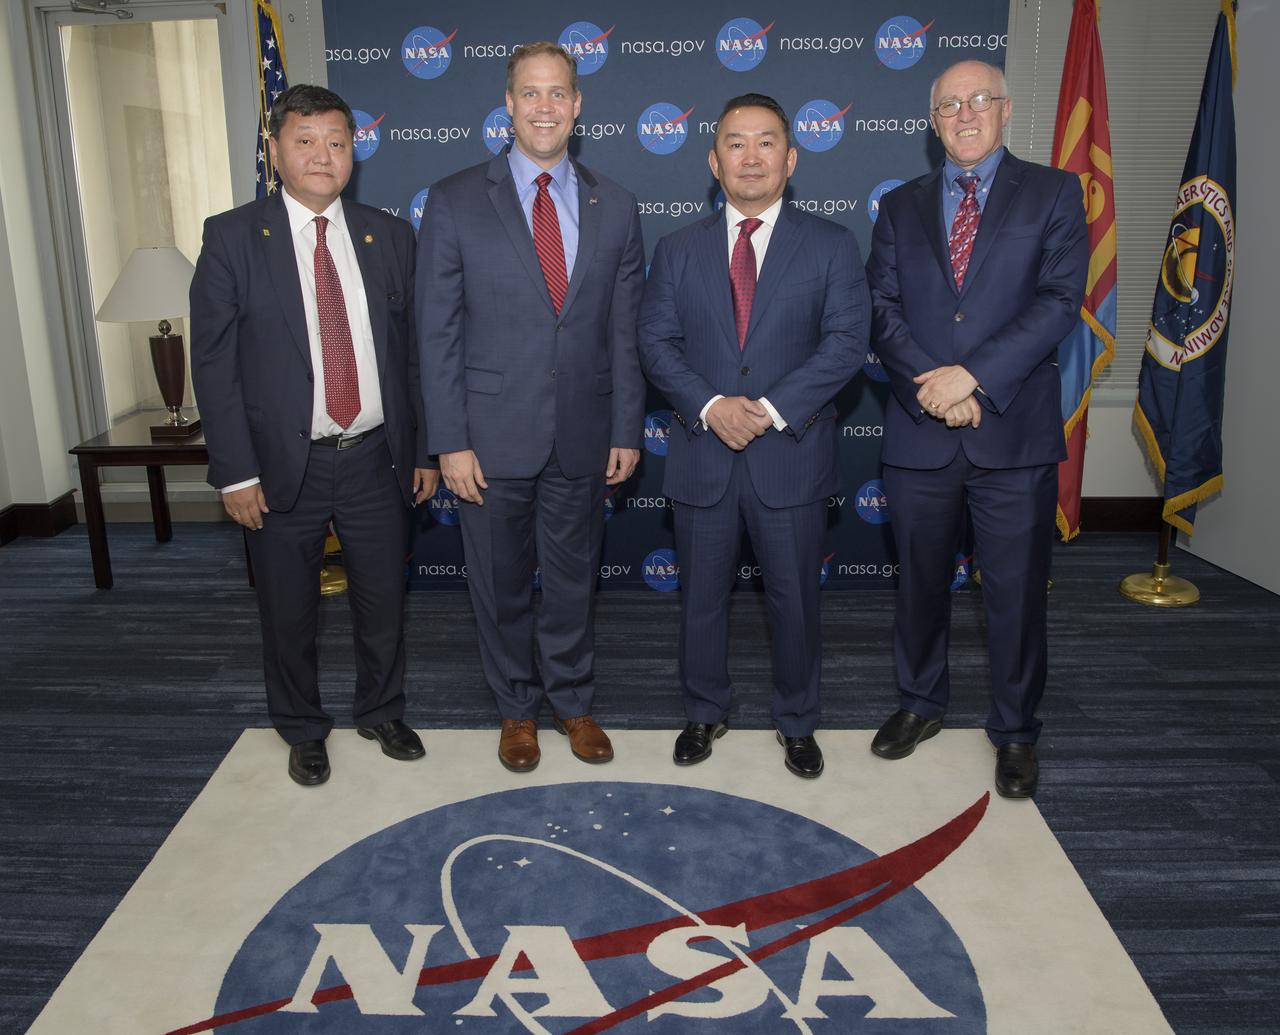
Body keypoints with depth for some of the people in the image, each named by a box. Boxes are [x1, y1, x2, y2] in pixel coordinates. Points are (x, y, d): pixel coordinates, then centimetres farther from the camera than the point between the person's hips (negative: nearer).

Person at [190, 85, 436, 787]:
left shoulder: (389, 237, 4)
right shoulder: (231, 237, -5)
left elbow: (412, 351, 6)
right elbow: (213, 362, -6)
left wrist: (423, 450, 5)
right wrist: (236, 472, -11)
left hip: (375, 459, 2)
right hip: (283, 466, -2)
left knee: (383, 602, 14)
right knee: (288, 614, 13)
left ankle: (381, 712, 39)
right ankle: (302, 730, 37)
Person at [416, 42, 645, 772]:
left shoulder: (615, 207, 4)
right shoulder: (455, 201, -3)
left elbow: (626, 330, 5)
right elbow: (439, 332, -5)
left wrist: (627, 431, 2)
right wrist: (451, 442, -9)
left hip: (582, 436, 2)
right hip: (493, 435, -1)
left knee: (575, 580, 14)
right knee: (501, 584, 12)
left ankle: (574, 700, 35)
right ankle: (519, 706, 33)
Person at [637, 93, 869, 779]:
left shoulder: (831, 247, 2)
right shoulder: (678, 250, 8)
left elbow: (846, 342, -7)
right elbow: (656, 342, 0)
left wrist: (771, 407, -18)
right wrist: (711, 406, -16)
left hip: (792, 455, -1)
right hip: (702, 456, 2)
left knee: (794, 599, 10)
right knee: (701, 597, 13)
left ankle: (797, 723, 30)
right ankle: (705, 713, 34)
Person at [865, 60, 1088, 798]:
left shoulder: (1054, 193, 5)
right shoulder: (901, 207, 12)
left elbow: (1060, 301, -8)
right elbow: (883, 312, 2)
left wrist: (973, 374, -18)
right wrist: (933, 385, -14)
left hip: (1015, 432, -2)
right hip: (920, 433, 2)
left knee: (1018, 592, 5)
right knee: (920, 582, 14)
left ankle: (1016, 731, 23)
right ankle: (922, 703, 34)